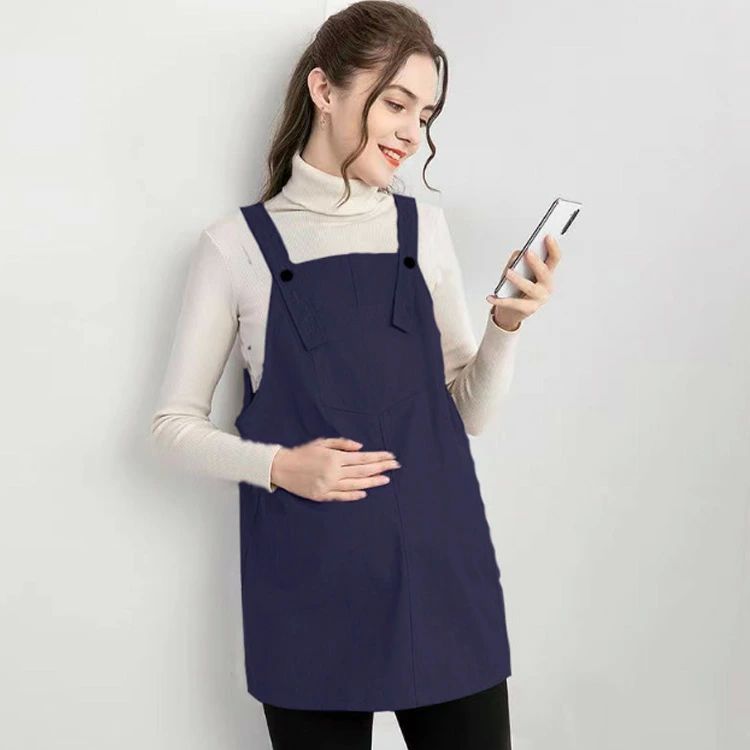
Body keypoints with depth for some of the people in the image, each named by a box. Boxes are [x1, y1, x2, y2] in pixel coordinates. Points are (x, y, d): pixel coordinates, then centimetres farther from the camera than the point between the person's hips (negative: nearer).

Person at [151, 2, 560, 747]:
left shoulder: (424, 227, 6)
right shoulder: (238, 244, -2)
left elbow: (468, 413, 9)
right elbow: (175, 423, 1)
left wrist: (506, 324, -9)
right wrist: (279, 467, -15)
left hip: (440, 574, 3)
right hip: (310, 593, -2)